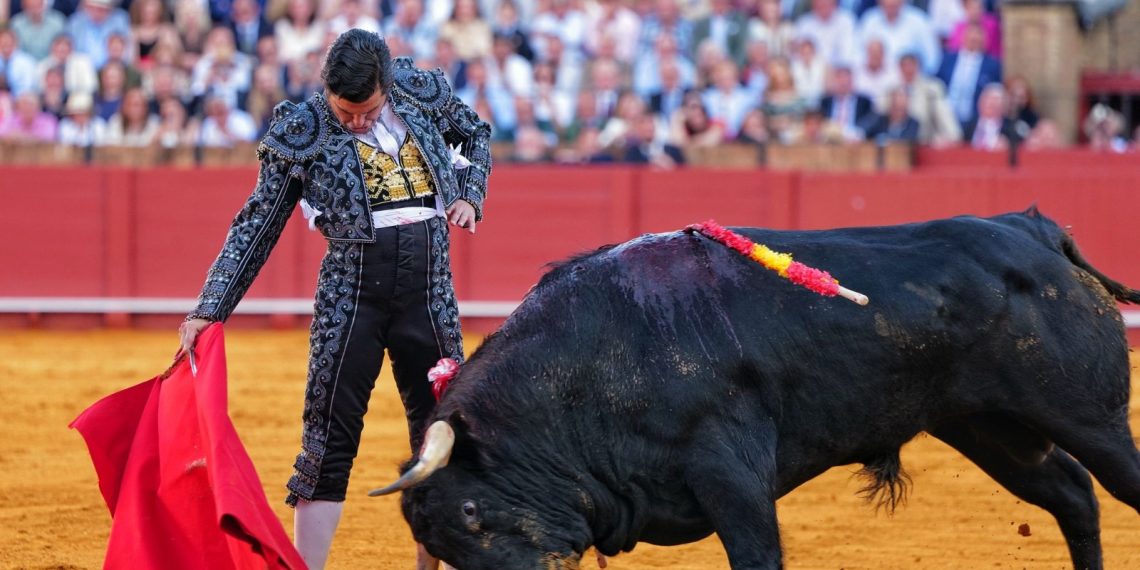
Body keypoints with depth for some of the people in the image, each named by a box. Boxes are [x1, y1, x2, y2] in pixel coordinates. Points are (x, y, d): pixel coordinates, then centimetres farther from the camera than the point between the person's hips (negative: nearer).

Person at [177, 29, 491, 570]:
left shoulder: (423, 93, 2)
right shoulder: (302, 130, -4)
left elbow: (475, 134, 24)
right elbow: (257, 225, 1)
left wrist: (470, 197, 6)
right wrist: (209, 309, -3)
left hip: (430, 288, 3)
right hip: (352, 287, -3)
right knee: (329, 437, -4)